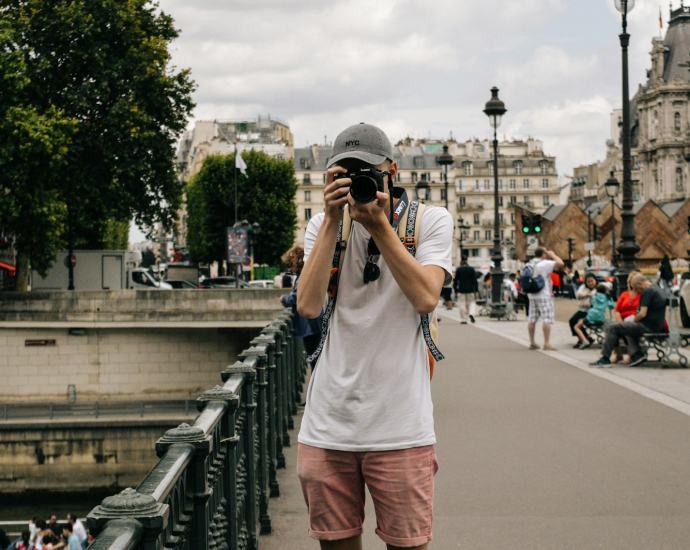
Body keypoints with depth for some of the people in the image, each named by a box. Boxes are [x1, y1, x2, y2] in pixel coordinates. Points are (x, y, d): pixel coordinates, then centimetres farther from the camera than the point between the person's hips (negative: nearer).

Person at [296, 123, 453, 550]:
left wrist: (379, 226, -14)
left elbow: (426, 298, -13)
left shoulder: (431, 221, 4)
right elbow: (308, 306, -7)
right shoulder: (324, 226, 9)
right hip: (328, 423, 2)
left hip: (400, 424, -2)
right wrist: (333, 220, -9)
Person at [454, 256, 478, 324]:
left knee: (462, 304, 4)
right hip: (470, 289, 1)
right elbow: (475, 280, -1)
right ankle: (471, 314, -11)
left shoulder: (458, 269, -4)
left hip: (461, 290, -1)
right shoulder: (472, 269, -1)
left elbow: (456, 280, -1)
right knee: (471, 302, 14)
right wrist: (476, 290, 2)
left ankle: (463, 320, 4)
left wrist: (455, 290, 7)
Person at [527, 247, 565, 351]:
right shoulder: (545, 264, -12)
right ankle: (547, 344, -12)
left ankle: (532, 342, 17)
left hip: (532, 295, 8)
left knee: (532, 319, 10)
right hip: (543, 295, -8)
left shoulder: (530, 264, 11)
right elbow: (560, 263, -18)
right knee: (547, 319, -7)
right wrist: (552, 255, -4)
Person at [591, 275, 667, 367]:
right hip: (658, 326, 10)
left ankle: (605, 359, -1)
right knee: (628, 328, 34)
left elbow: (643, 314, -21)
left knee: (612, 328, -5)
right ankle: (637, 354, 14)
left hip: (648, 326, -10)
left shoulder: (647, 291, -15)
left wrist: (633, 321, -3)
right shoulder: (659, 290, 16)